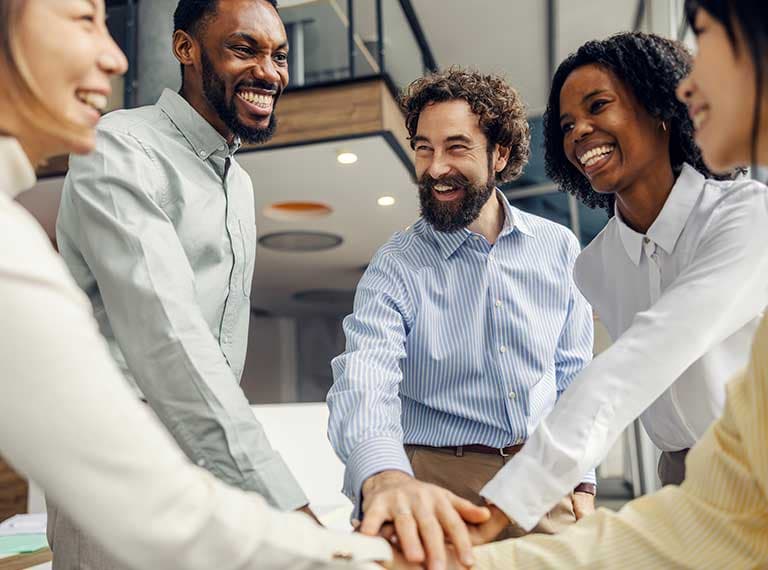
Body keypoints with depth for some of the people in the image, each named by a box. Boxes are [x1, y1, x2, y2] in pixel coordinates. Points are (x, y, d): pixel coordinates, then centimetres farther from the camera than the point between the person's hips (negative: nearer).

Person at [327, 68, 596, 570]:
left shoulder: (558, 247, 3)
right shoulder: (395, 268, -8)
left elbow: (573, 378, 9)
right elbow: (363, 381, -26)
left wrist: (582, 481, 1)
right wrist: (386, 478, -46)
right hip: (440, 485, -2)